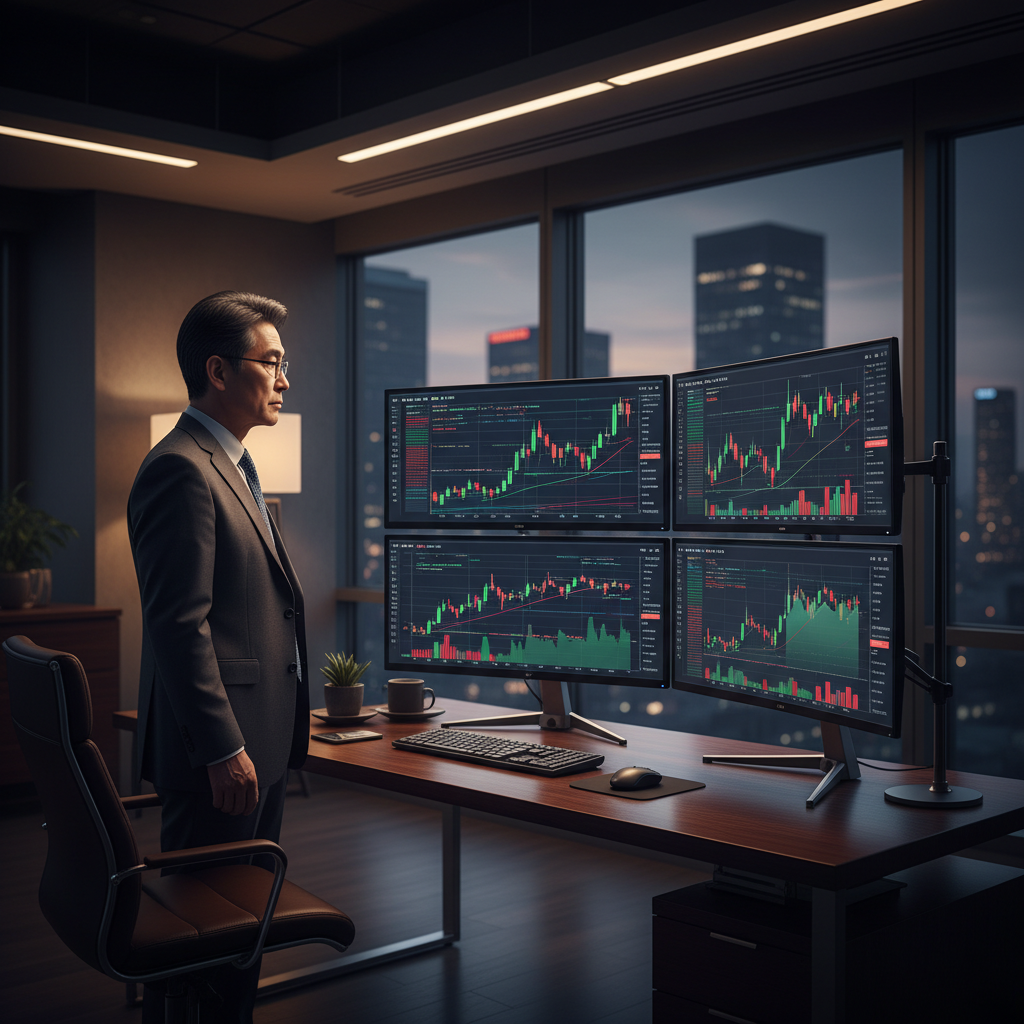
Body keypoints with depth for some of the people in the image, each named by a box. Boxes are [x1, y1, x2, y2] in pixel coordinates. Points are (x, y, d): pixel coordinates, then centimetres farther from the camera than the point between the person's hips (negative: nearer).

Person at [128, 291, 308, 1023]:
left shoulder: (232, 466, 16)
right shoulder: (181, 470, -16)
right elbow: (179, 626, -21)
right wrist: (223, 749, -21)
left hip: (262, 740, 10)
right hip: (221, 749, -10)